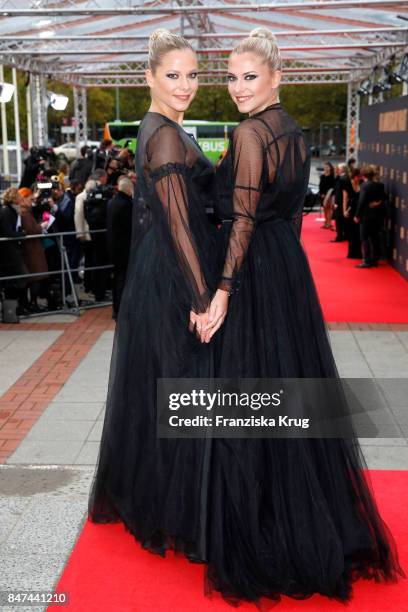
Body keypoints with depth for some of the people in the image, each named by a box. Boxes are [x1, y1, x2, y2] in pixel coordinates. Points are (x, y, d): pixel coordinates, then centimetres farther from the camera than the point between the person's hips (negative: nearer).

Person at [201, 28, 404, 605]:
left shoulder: (250, 133, -14)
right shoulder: (294, 132, 13)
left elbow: (243, 220, -19)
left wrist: (223, 290, -19)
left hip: (255, 273, -9)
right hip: (291, 266, 9)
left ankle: (262, 536, 12)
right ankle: (317, 530, 29)